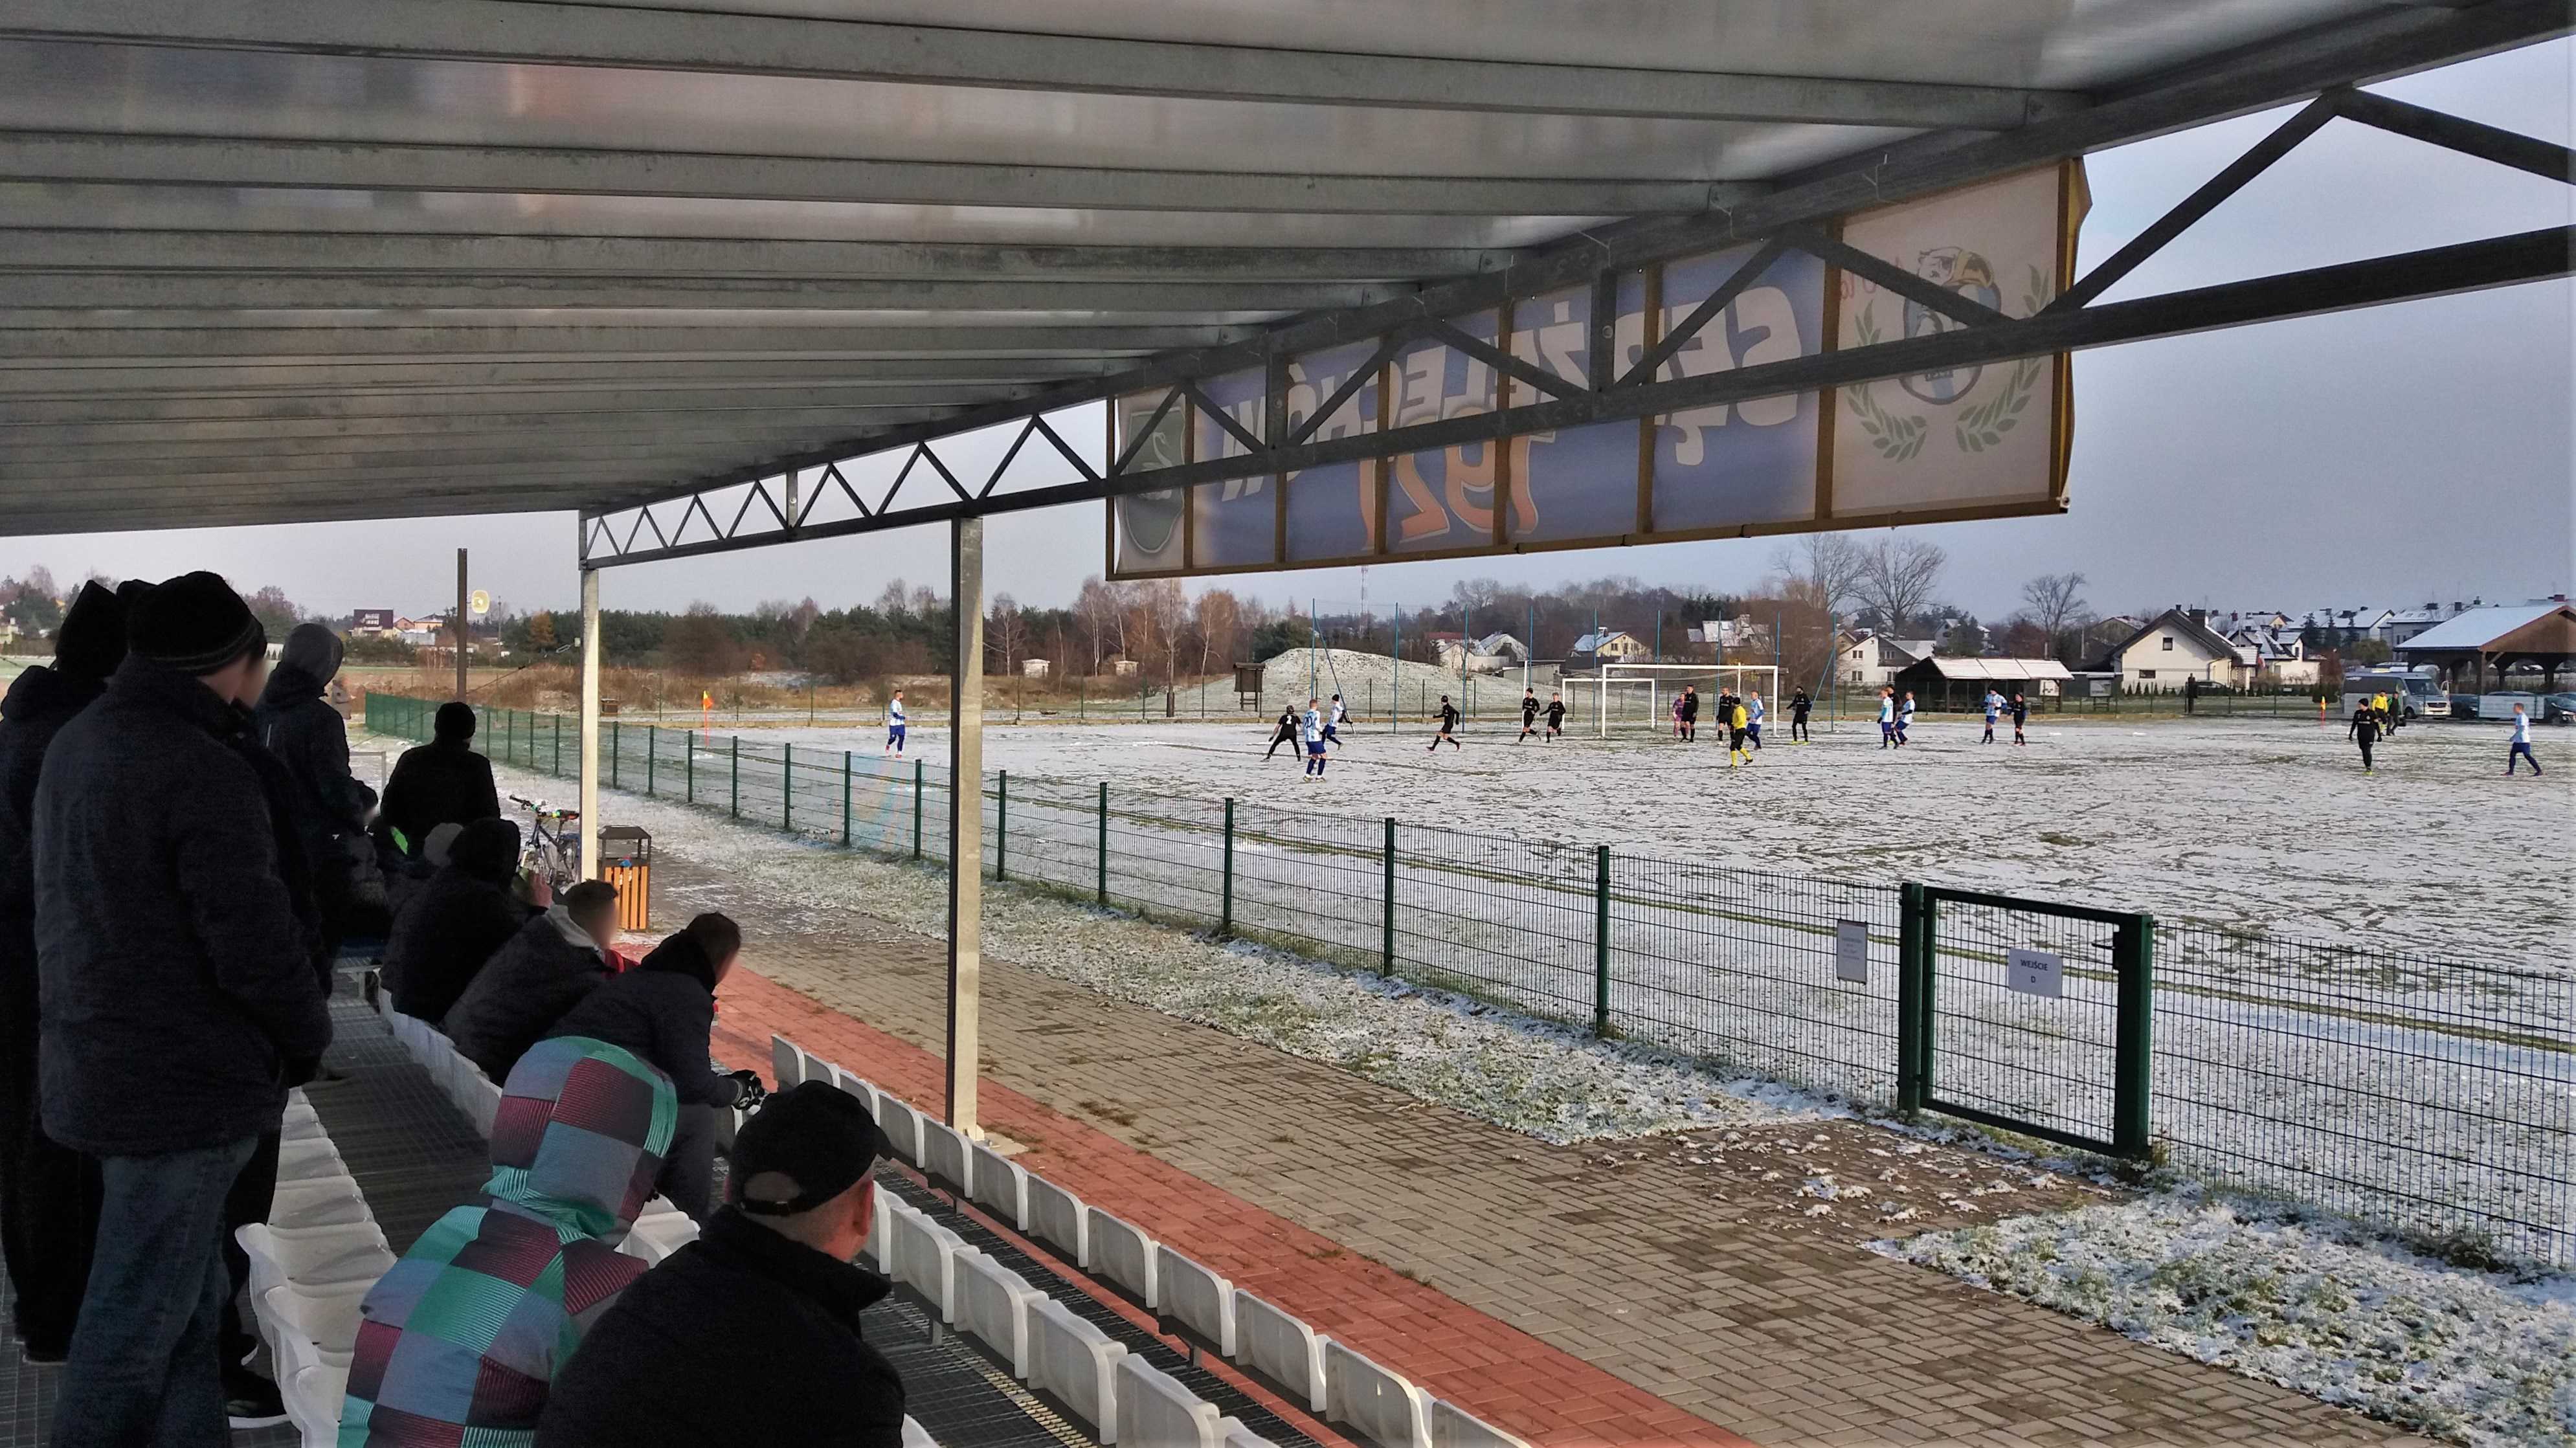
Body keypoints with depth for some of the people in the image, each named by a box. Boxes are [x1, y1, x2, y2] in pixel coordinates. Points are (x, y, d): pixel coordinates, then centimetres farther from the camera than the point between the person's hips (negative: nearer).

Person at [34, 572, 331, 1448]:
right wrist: (308, 1039, -4)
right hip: (183, 1083, -9)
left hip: (95, 1069, 9)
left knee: (189, 1303, 20)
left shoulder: (76, 745, 8)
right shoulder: (205, 774, -22)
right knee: (138, 1319, 2)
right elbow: (254, 939, -23)